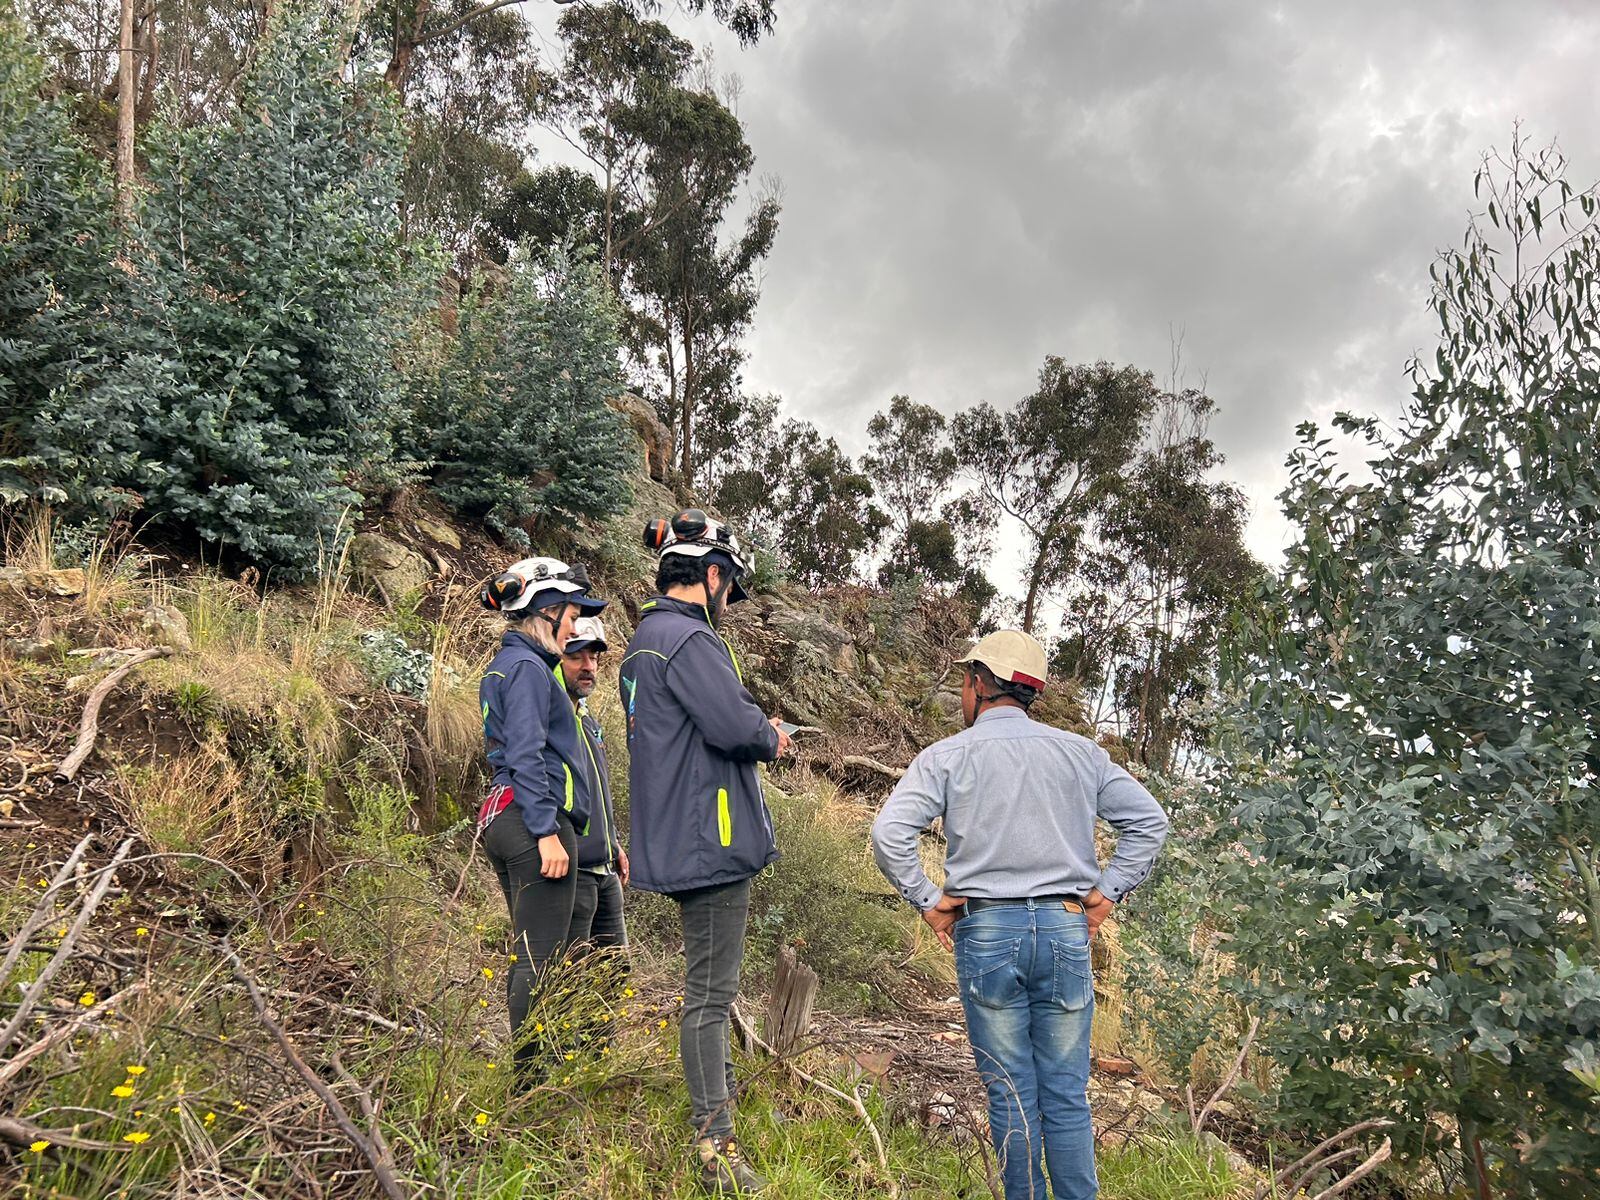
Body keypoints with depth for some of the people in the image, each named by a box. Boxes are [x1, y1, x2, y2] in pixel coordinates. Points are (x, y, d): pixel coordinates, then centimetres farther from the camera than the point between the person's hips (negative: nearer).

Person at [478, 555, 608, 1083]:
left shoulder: (503, 666, 21)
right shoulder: (528, 667, -11)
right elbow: (527, 757, -19)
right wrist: (547, 833, -22)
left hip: (504, 819, 11)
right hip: (533, 819, -11)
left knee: (531, 956, 14)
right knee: (541, 958, -7)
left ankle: (527, 1075, 20)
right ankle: (533, 1076, -4)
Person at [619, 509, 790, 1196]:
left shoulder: (645, 641, 17)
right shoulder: (689, 638, -17)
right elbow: (733, 724, -25)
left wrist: (756, 730, 12)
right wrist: (771, 736, -4)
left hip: (680, 841, 11)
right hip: (709, 838, -11)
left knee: (709, 985, 25)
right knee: (710, 992, -5)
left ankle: (715, 1091, 41)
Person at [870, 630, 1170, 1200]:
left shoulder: (947, 756, -3)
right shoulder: (1079, 753, 6)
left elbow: (889, 833, -14)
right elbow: (1148, 819, 5)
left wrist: (928, 901, -3)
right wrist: (1106, 892, 7)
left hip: (986, 933, -2)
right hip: (1065, 929, 2)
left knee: (1011, 1093, 8)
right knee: (1067, 1093, 10)